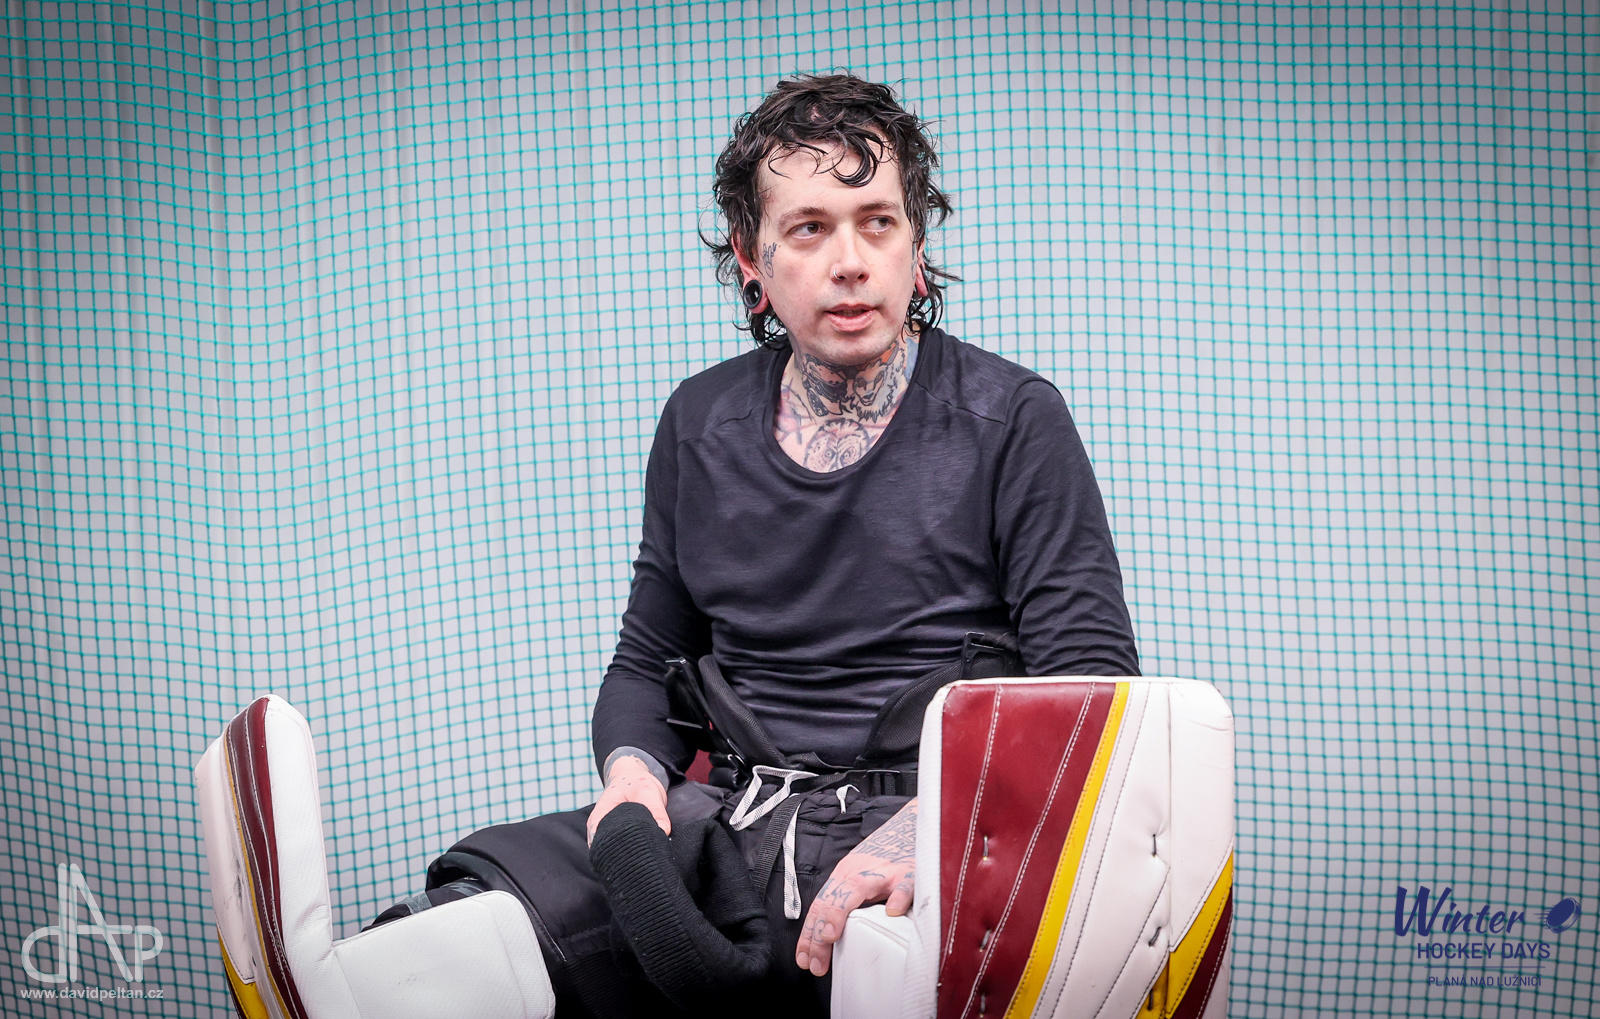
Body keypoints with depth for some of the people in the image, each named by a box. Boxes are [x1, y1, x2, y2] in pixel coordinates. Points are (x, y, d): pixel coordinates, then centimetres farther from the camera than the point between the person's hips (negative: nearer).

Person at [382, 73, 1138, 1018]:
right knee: (492, 879, -27)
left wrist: (933, 821, -22)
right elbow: (646, 660, 25)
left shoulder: (1012, 419, 3)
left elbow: (1093, 681, -4)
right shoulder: (700, 425, 16)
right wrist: (634, 774, 0)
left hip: (921, 811, -3)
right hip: (729, 820, 4)